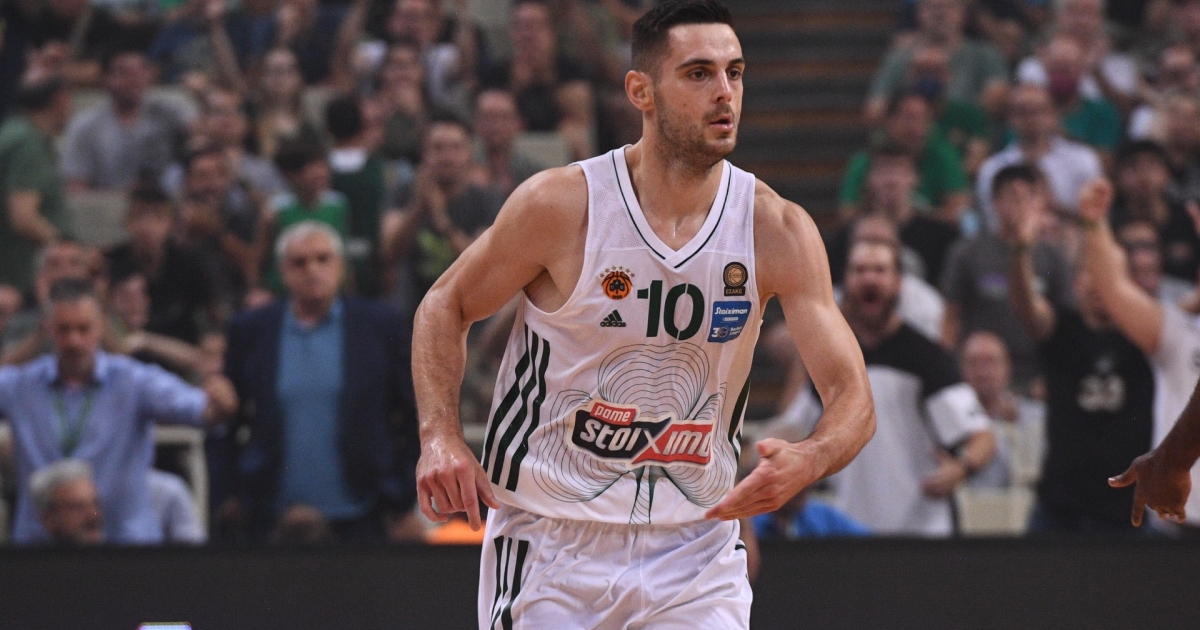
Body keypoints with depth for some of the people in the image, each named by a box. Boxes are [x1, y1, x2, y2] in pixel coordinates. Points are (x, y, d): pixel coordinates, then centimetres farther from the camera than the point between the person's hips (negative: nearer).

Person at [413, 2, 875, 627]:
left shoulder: (777, 229, -8)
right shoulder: (560, 204, -12)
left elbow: (852, 397, -9)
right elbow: (445, 306, 4)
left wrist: (806, 462, -32)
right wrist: (440, 436, -12)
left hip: (694, 545, 1)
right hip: (552, 544, -1)